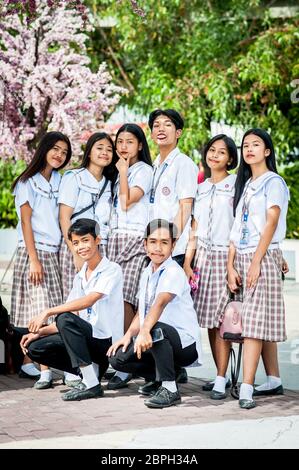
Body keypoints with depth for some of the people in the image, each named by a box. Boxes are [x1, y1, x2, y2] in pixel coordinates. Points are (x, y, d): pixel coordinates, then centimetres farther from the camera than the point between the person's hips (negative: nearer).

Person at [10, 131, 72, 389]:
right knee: (38, 312, -12)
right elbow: (26, 222, -4)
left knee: (52, 313, -2)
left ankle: (28, 363, 5)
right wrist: (34, 260, -13)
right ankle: (44, 370, -18)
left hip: (56, 253, 5)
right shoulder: (28, 182, 2)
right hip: (34, 252, -5)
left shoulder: (60, 181, 16)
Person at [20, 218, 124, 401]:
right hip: (87, 337, 8)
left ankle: (92, 384, -23)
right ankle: (92, 369, 0)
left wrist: (48, 312, -26)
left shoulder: (112, 270, -9)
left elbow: (89, 300, -24)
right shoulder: (79, 278, 15)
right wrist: (39, 332, -2)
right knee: (35, 348, -5)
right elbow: (74, 316, 12)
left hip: (107, 341, -7)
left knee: (65, 318, -30)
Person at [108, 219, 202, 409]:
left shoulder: (174, 272, -17)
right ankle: (159, 377, 16)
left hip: (184, 343, -8)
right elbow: (141, 313, 13)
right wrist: (128, 335, -5)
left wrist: (144, 331, -50)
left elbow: (160, 303, -35)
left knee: (156, 330, -38)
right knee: (117, 358, -8)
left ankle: (169, 388, -22)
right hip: (162, 342, 8)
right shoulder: (147, 274, 9)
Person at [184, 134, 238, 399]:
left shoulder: (236, 184, 0)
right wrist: (187, 263, 9)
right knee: (208, 320, 4)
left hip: (225, 255, -5)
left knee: (221, 318, -9)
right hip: (203, 257, 5)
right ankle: (222, 375, 13)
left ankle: (221, 380, -7)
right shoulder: (201, 188, 16)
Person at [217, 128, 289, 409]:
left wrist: (256, 262, -18)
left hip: (263, 258, -7)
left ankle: (246, 388, -20)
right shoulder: (244, 184, 18)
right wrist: (231, 266, 4)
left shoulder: (273, 182, -2)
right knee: (264, 322, 9)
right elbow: (237, 228, 13)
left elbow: (271, 223, -11)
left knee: (255, 321, -13)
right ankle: (274, 381, 15)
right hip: (241, 258, 7)